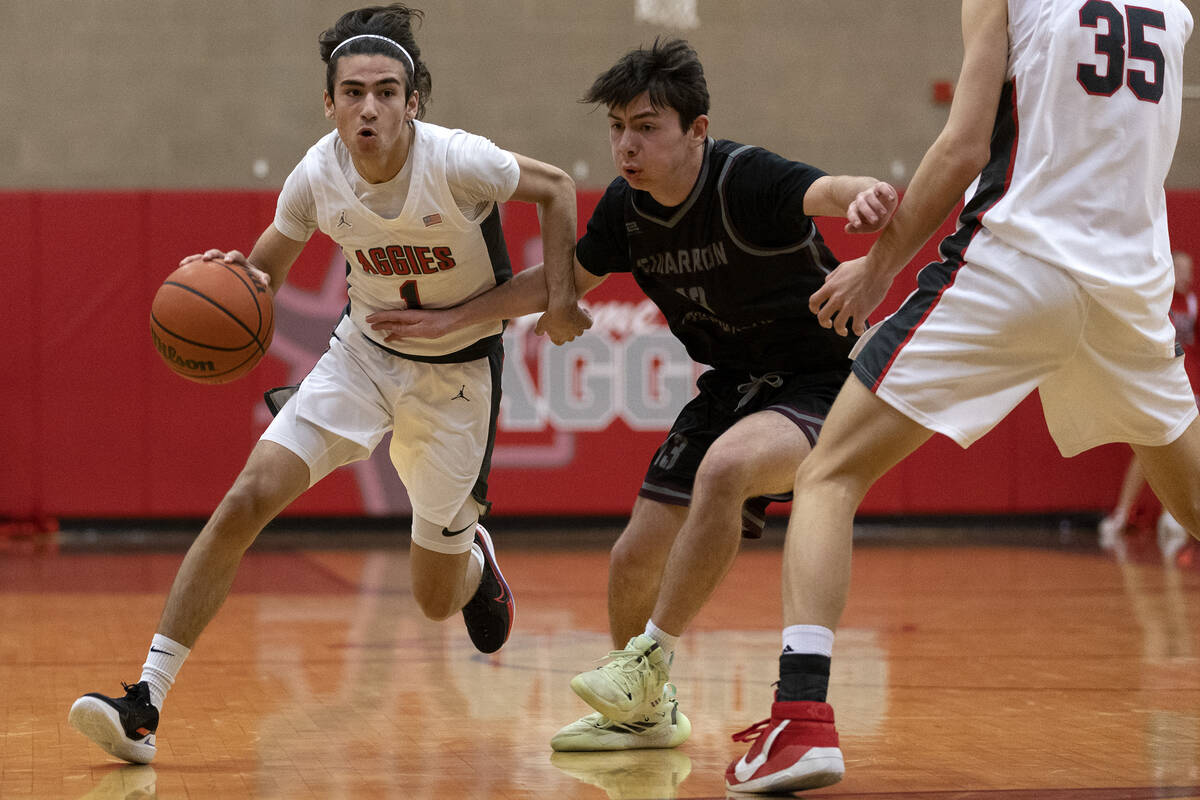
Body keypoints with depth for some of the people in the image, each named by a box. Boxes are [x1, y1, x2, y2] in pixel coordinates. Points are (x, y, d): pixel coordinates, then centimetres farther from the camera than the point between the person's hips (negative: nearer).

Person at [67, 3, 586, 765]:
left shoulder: (457, 161, -26)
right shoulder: (319, 174, -15)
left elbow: (556, 188, -8)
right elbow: (268, 266, 1)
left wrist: (559, 295, -17)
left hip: (457, 370, -2)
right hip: (363, 351, 2)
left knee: (437, 600, 7)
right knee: (248, 497, -19)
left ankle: (474, 559, 49)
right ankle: (146, 704, -17)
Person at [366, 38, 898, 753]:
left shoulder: (746, 180, -25)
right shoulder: (627, 207, -4)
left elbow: (828, 191, -46)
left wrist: (865, 196, -69)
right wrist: (451, 320, 13)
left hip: (817, 380, -7)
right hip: (732, 386, 7)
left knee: (725, 466, -37)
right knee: (634, 560, 4)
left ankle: (656, 652, -22)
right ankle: (646, 711, 31)